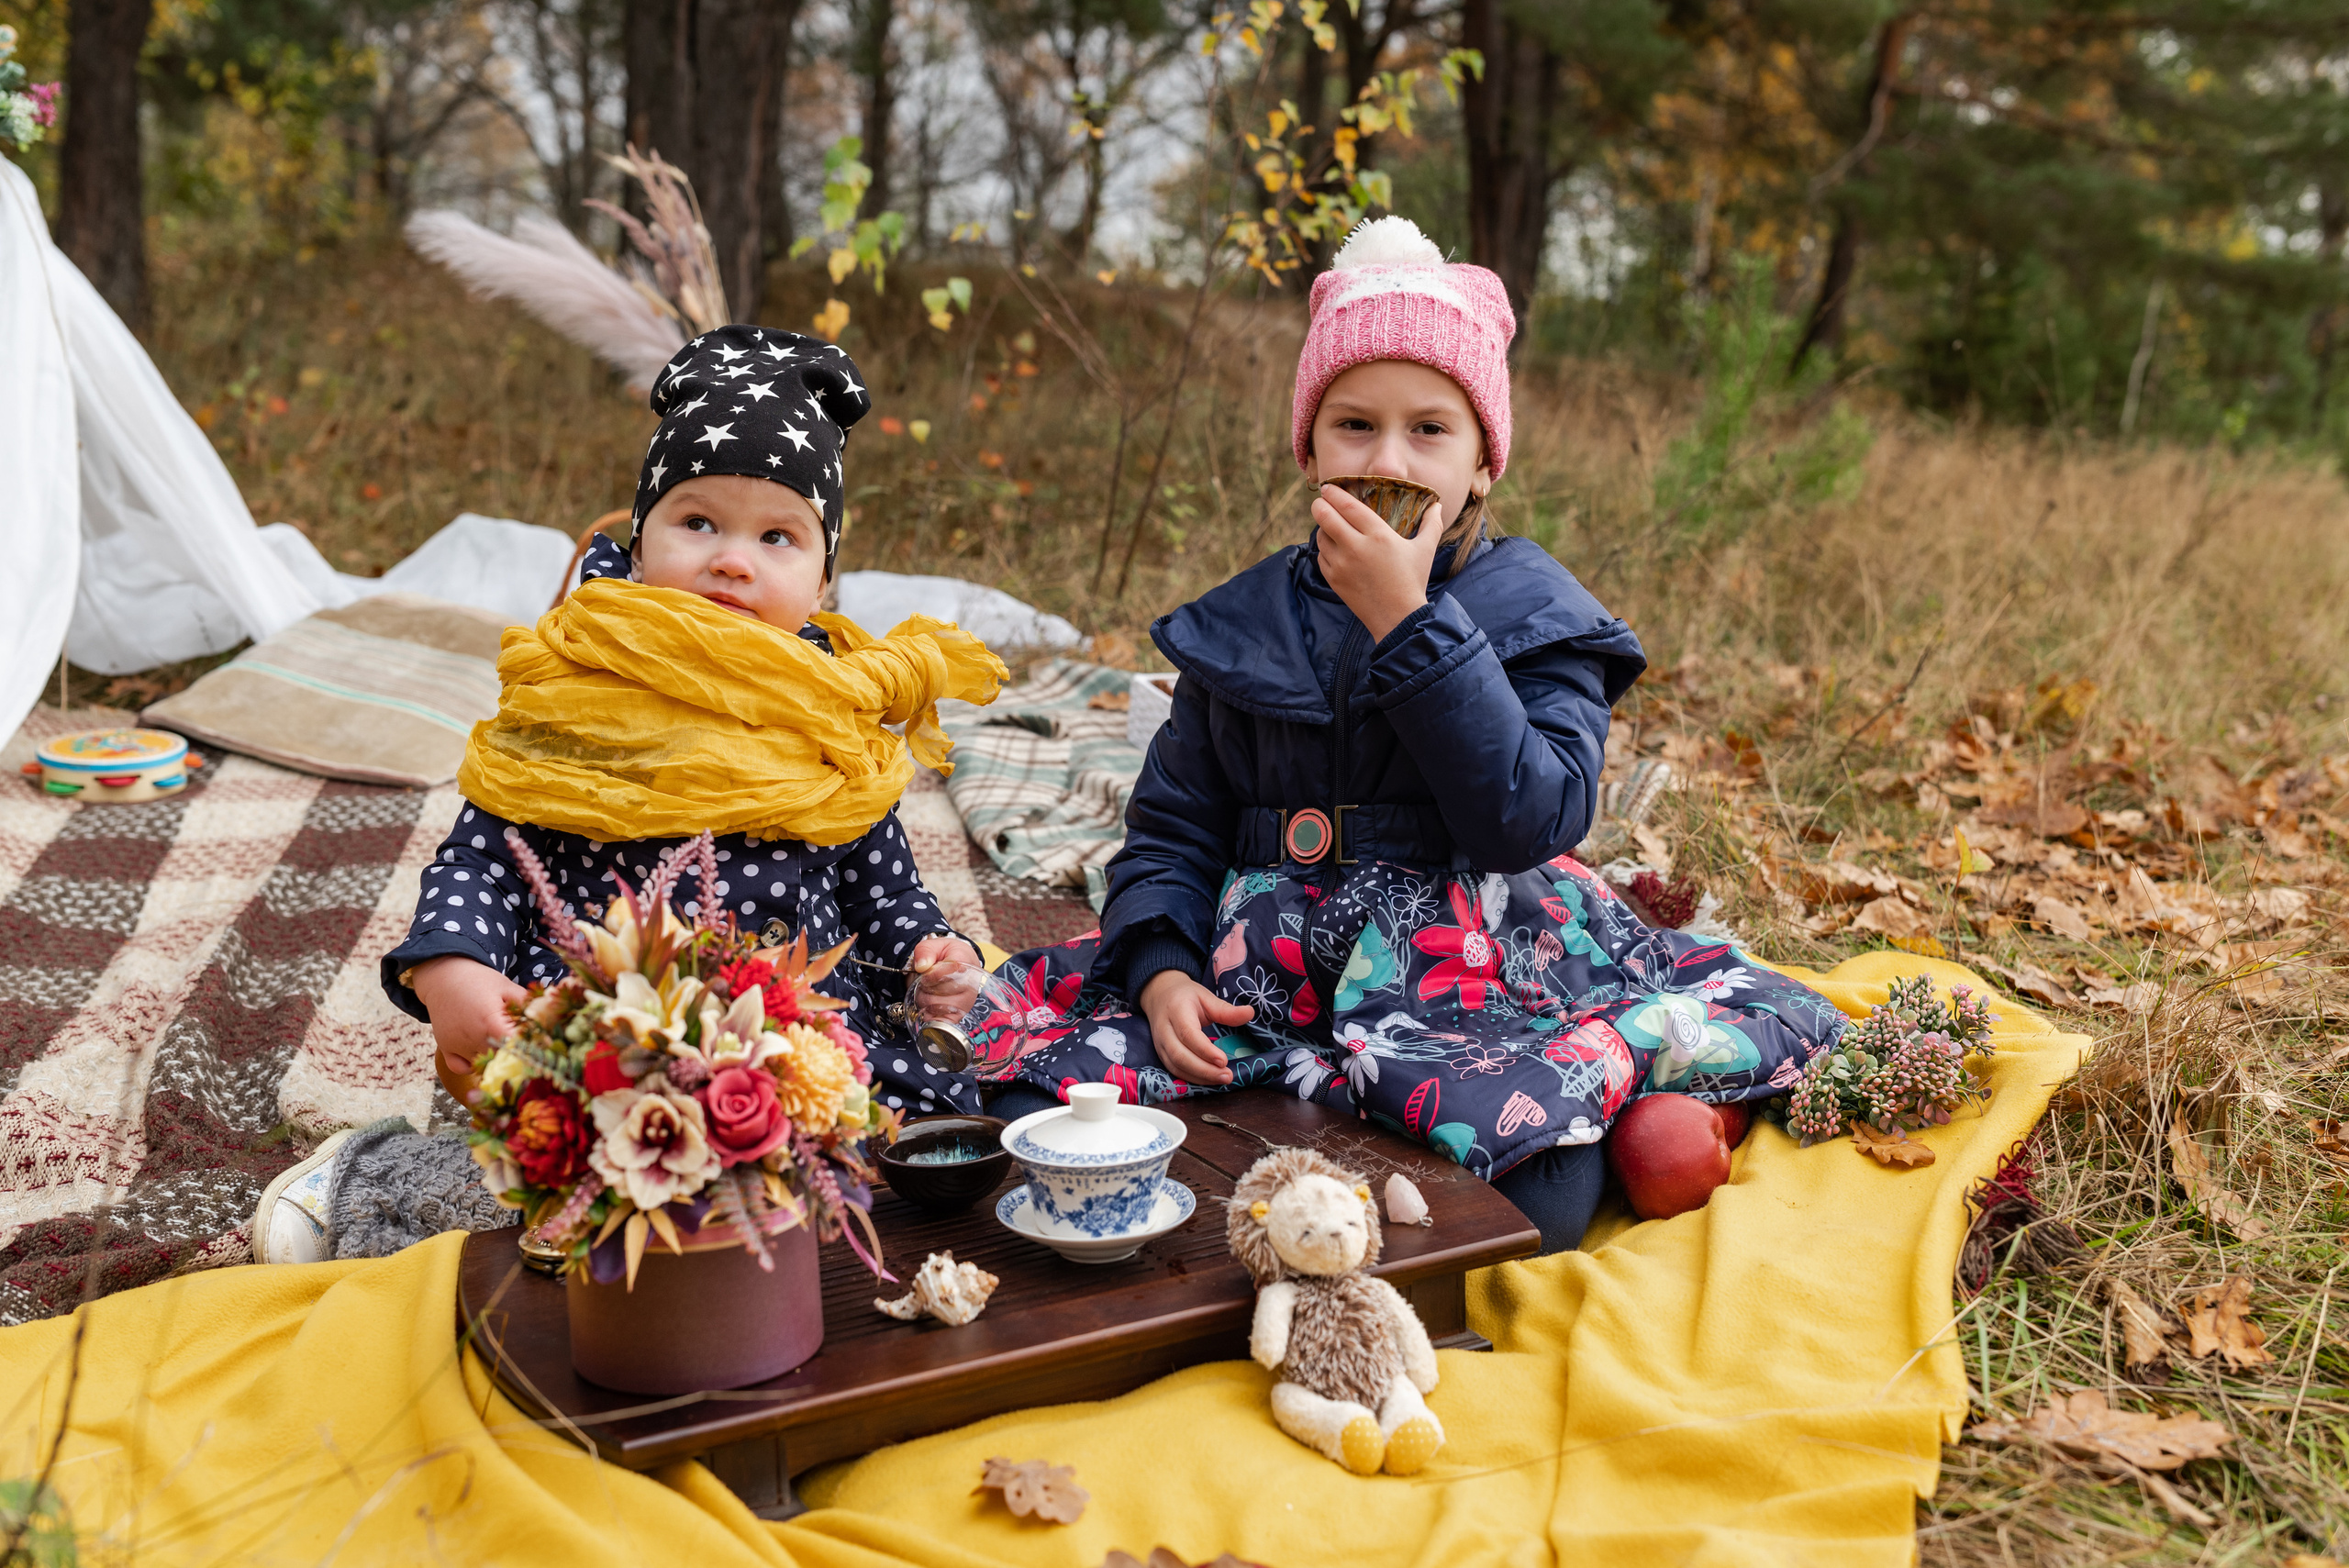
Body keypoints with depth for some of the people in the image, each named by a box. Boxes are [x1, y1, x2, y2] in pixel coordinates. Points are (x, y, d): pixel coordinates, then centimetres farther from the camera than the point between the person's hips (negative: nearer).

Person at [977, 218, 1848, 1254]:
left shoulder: (1532, 613, 3)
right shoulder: (1238, 625, 12)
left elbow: (1533, 819, -13)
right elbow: (1172, 827, 13)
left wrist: (1409, 622, -16)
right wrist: (1161, 968, -8)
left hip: (1473, 967, -3)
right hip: (1265, 966, 3)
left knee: (1538, 1205, -31)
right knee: (1036, 1117, -17)